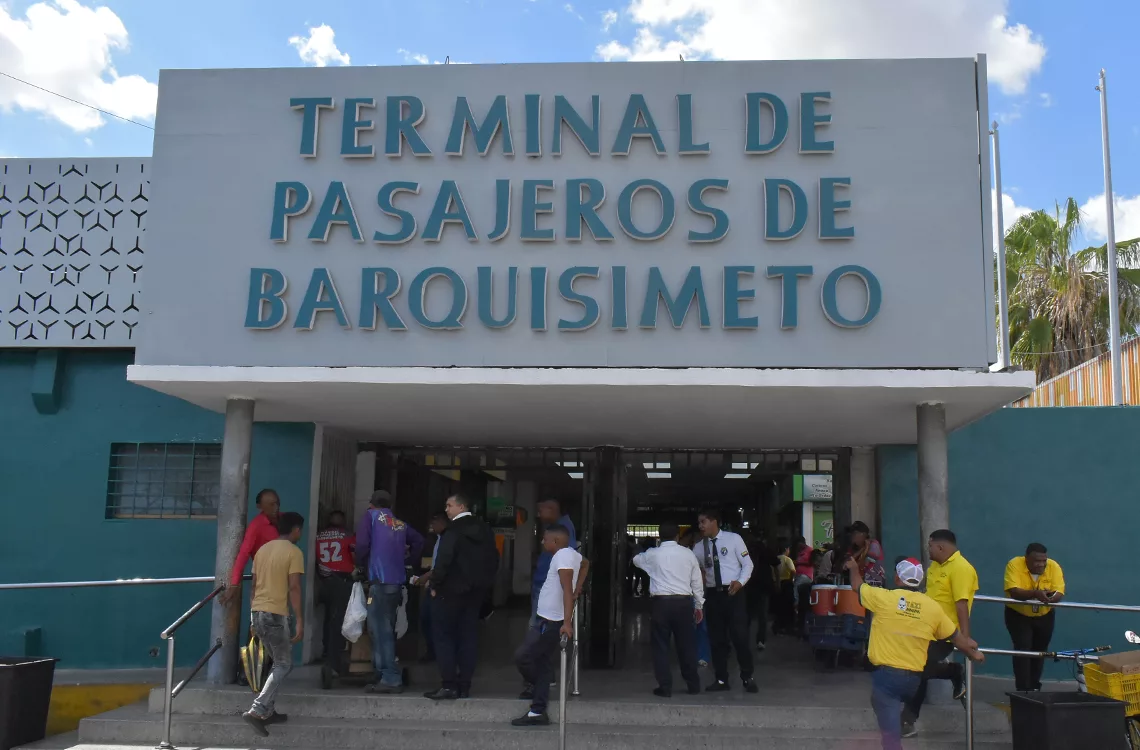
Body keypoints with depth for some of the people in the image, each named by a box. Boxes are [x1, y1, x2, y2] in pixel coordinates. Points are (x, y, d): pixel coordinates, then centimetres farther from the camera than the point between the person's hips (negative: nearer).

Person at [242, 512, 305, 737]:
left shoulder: (263, 549, 14)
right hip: (276, 613, -8)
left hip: (258, 611, 8)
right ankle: (256, 711, -12)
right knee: (284, 665, 1)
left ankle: (267, 711, 17)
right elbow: (294, 587, -14)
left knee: (278, 662, 19)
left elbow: (254, 585, 16)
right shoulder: (294, 552, -7)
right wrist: (299, 620, -12)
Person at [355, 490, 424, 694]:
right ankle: (385, 675, 19)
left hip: (380, 581, -6)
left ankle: (391, 679, -9)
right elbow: (419, 540, 17)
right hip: (398, 582, 6)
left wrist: (360, 563, 9)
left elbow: (362, 543, -9)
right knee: (387, 629, 15)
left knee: (380, 630, -5)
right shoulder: (399, 522, 18)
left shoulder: (370, 515, 3)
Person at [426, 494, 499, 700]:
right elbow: (493, 559, 13)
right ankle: (464, 686, 11)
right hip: (476, 592, 7)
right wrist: (485, 583, 15)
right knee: (468, 637, 10)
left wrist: (435, 585, -9)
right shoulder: (485, 531, 10)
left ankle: (449, 685, -4)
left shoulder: (454, 531, -13)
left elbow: (444, 560, -19)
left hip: (452, 590, -7)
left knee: (443, 635, 1)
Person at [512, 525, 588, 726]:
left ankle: (538, 688, 16)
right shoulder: (571, 554, 9)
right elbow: (586, 564, 32)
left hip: (551, 622, -10)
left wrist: (567, 622, -35)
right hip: (550, 619, 10)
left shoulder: (563, 556, -20)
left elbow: (567, 590, -28)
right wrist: (578, 590, 25)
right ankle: (538, 712, 12)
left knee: (522, 657, -7)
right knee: (543, 663, 10)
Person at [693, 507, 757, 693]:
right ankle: (722, 680, 18)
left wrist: (740, 582, -15)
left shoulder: (733, 539, -2)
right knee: (717, 639, 8)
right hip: (712, 595, 4)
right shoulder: (699, 548, 8)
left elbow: (748, 564, -2)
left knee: (740, 637, -3)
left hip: (734, 593, -4)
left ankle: (747, 678, 11)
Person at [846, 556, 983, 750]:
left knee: (890, 730, -6)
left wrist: (854, 568, 32)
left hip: (886, 674, -5)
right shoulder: (933, 607, 1)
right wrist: (973, 654, 33)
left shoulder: (883, 598, -9)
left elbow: (858, 587, 10)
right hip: (914, 678, 5)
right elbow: (956, 637, 13)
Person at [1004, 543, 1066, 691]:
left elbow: (1059, 593, -24)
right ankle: (1023, 690, -9)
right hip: (1018, 615, -3)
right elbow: (1013, 592, -35)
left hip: (1044, 616, 4)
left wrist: (1050, 598, -47)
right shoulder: (1014, 564, -25)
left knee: (1040, 651, 15)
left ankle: (1034, 687, 34)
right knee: (1022, 649, -14)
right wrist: (1035, 593, -51)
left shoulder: (1054, 567, -17)